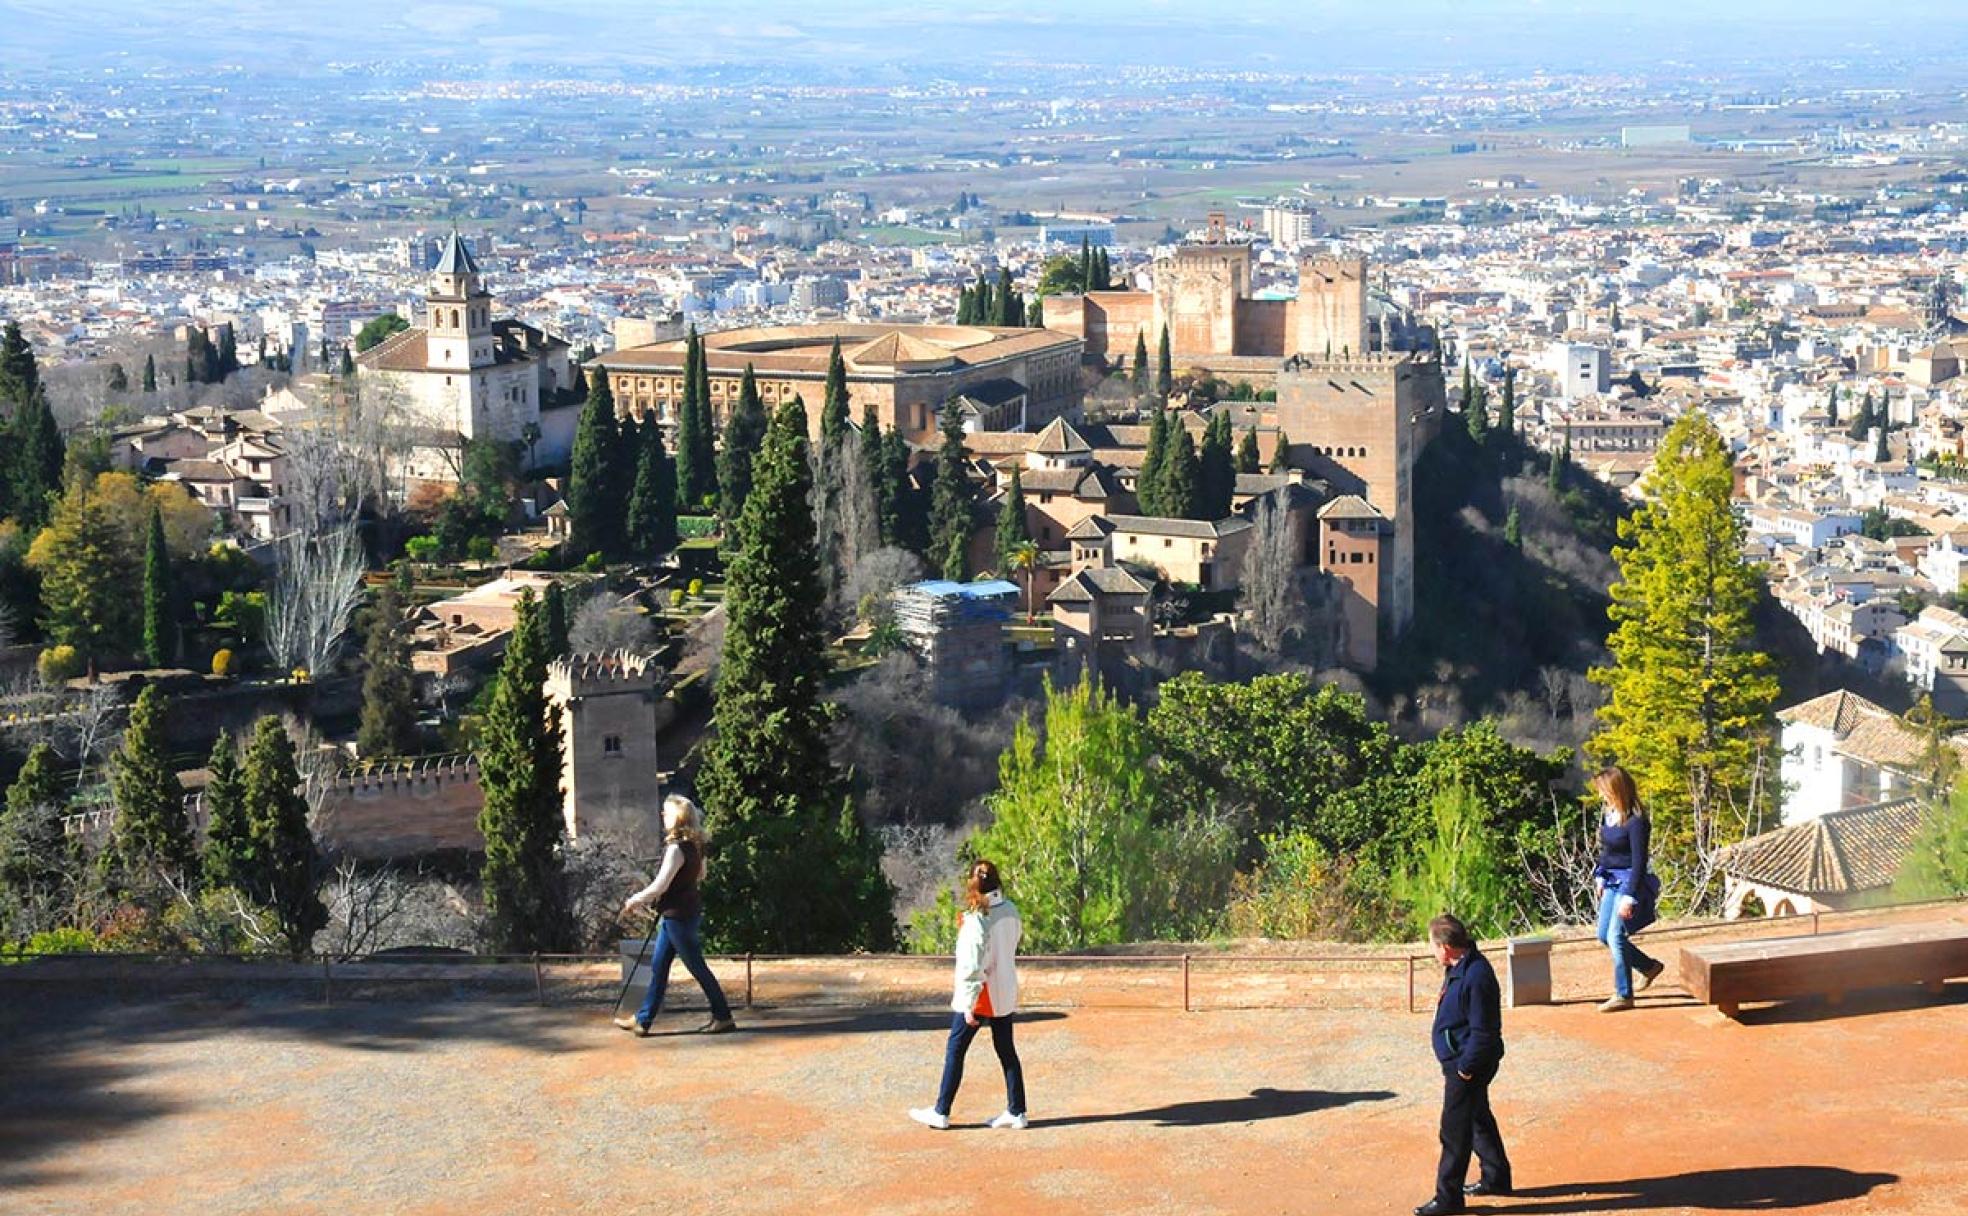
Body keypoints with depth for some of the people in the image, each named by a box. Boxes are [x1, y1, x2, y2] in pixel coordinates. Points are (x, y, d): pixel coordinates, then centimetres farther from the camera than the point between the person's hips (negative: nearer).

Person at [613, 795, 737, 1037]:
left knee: (696, 967, 1)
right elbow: (700, 875, 20)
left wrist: (635, 901, -6)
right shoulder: (694, 845, 6)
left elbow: (660, 886, -22)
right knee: (658, 967, 13)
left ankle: (723, 1018, 9)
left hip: (679, 916, -10)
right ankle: (643, 1020, 18)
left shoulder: (676, 848, -22)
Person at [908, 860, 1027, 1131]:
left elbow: (973, 965, -22)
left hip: (982, 995, -6)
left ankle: (941, 1112, 11)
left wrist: (969, 1005, -19)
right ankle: (1016, 1111, 15)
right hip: (1006, 994, 6)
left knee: (955, 1051, 5)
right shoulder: (1011, 910, -3)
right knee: (1007, 1051, 13)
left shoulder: (976, 920, -21)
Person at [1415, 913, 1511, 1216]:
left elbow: (1483, 1031, -25)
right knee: (1479, 1120, 23)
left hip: (1468, 1066, -11)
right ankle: (1496, 1177, 38)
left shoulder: (1475, 977, -28)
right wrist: (1461, 1064, 17)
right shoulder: (1458, 968, 5)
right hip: (1461, 1062, 11)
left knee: (1455, 1131, -2)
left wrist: (1465, 1068, -19)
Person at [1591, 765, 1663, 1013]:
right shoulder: (1609, 813, 3)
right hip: (1612, 881, 9)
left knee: (1616, 936, -9)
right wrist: (1600, 876, 13)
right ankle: (1650, 966, 32)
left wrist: (1629, 897, -23)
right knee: (1604, 935, 14)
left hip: (1631, 881, -9)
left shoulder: (1635, 820, -21)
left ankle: (1623, 996, 2)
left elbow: (1639, 862, -21)